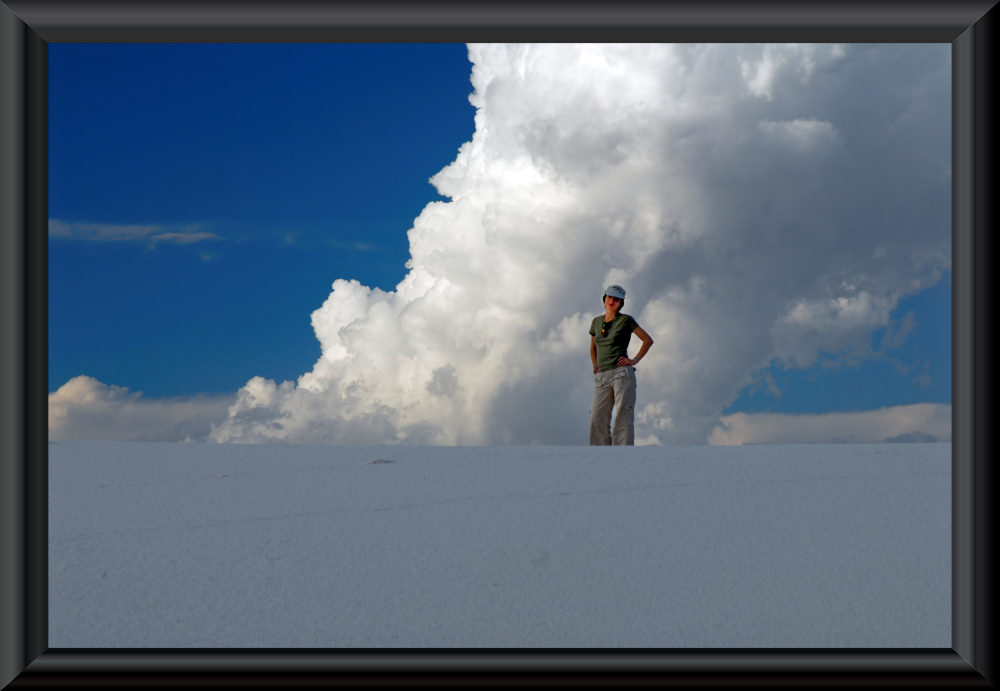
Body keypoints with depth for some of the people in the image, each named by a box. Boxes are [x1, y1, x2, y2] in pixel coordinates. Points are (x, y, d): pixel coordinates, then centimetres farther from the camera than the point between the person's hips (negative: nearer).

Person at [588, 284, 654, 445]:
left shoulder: (626, 320, 3)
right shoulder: (596, 322, 17)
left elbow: (648, 340, 7)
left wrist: (635, 360, -1)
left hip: (622, 373, -5)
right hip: (602, 377, 5)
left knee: (623, 417, -9)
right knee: (597, 420, -6)